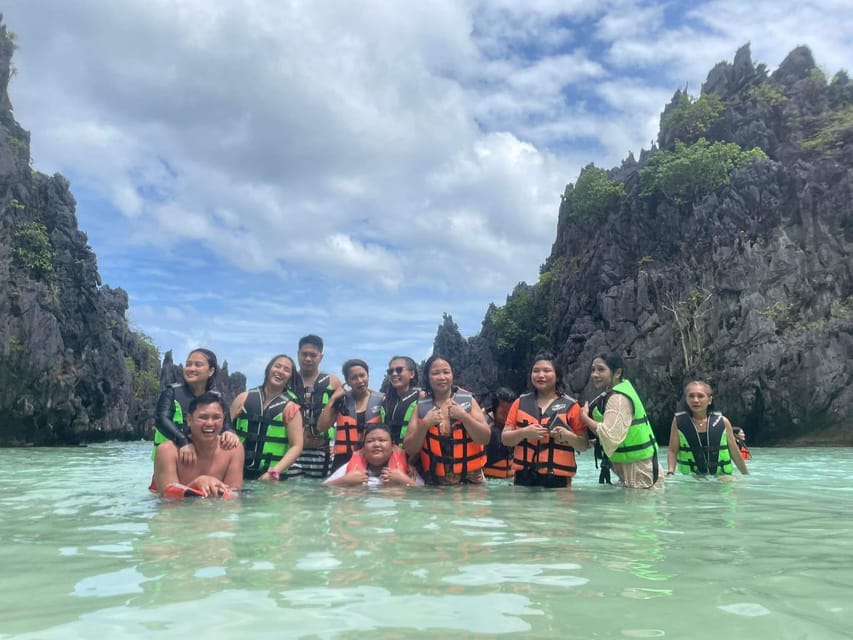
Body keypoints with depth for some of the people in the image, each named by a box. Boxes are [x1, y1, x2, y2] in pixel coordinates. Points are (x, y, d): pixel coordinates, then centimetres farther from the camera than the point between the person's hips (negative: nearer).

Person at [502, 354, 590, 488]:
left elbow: (584, 445, 4)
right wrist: (524, 432, -12)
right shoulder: (520, 403, 8)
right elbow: (505, 439, 7)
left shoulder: (571, 406, 2)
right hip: (524, 477, 2)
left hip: (558, 478, -2)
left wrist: (568, 436, -16)